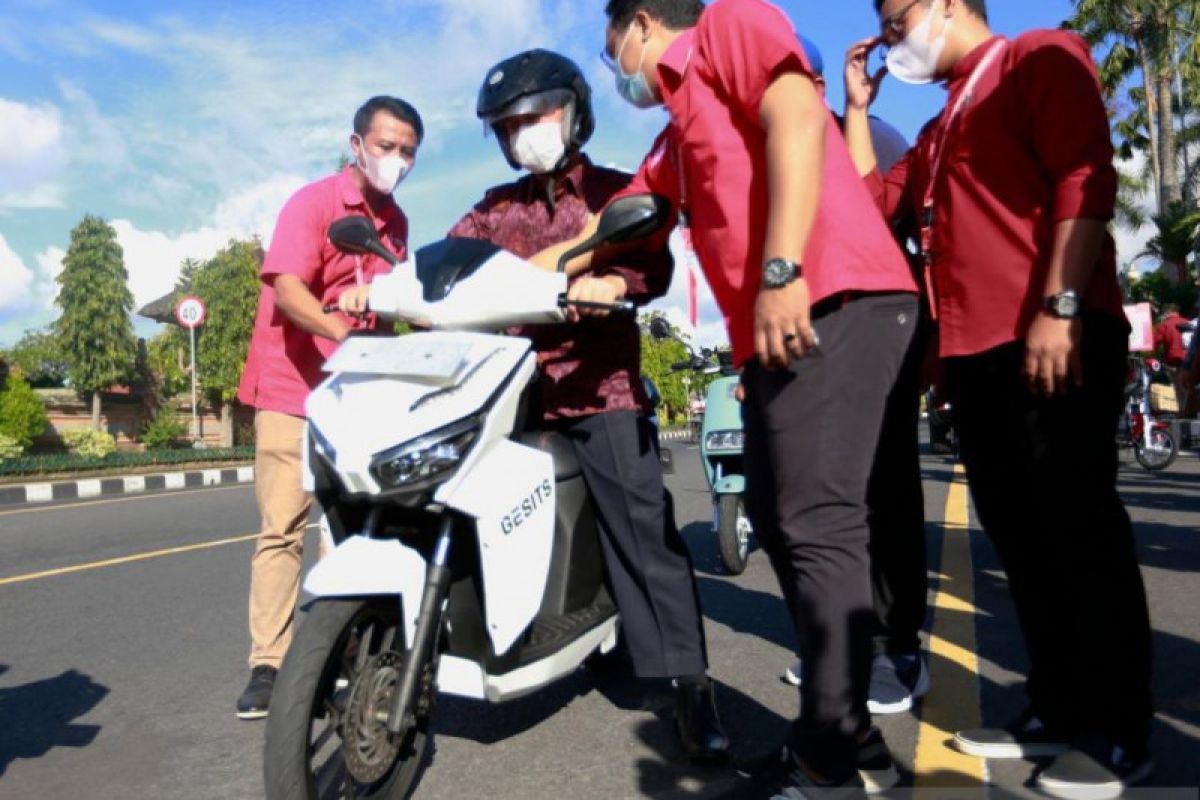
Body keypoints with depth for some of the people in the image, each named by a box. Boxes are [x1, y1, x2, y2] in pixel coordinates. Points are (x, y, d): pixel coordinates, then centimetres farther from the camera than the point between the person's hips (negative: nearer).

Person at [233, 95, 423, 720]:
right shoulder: (312, 202, -7)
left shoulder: (395, 222, 13)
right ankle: (268, 663, 3)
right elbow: (288, 287, -22)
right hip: (292, 389, -5)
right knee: (282, 529, -4)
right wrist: (348, 334, -38)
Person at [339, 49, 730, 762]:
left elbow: (656, 265, -7)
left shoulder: (617, 190, 11)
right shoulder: (496, 207, 23)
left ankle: (691, 683, -6)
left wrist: (610, 283, -29)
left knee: (645, 531, -11)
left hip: (600, 386, -4)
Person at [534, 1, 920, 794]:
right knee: (781, 521, 9)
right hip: (773, 331, 10)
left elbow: (797, 117, -12)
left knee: (817, 524, -11)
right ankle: (845, 732, 19)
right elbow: (600, 235, 33)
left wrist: (783, 269, -22)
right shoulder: (674, 142, 31)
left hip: (832, 302, -9)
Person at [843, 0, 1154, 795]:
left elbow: (1085, 179, -10)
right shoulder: (942, 126, 27)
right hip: (974, 349, 8)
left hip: (1052, 338, -8)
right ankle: (1059, 711, 19)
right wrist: (858, 108, 24)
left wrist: (1059, 306, -20)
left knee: (1080, 533, -4)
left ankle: (1119, 734, 8)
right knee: (1022, 537, 9)